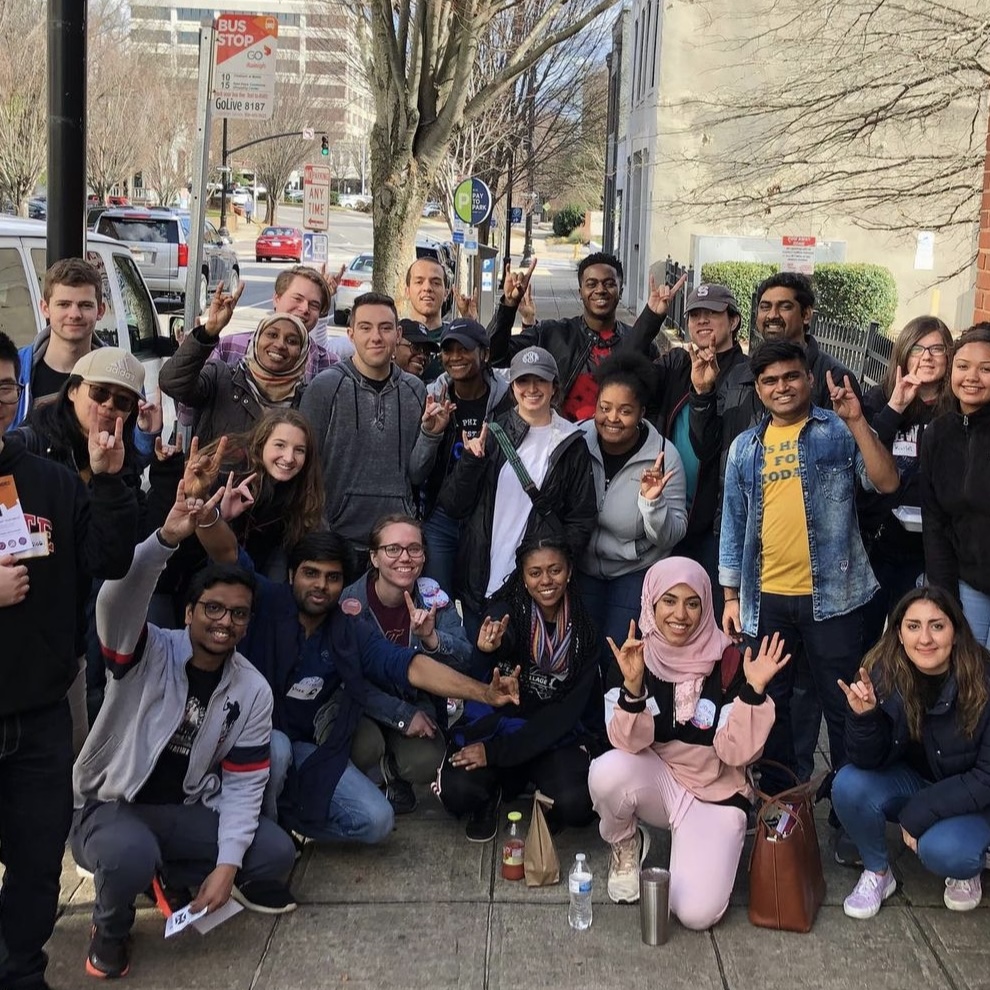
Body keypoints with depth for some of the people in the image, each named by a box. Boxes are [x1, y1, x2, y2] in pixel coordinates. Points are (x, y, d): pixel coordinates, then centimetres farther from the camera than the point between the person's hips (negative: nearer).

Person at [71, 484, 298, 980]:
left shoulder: (253, 690, -3)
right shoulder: (146, 653, -13)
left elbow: (243, 783, -3)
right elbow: (118, 600, -37)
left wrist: (227, 864, -16)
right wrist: (167, 539, -53)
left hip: (186, 810, 5)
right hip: (109, 804, -4)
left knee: (275, 854, -13)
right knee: (131, 856, -38)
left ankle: (173, 873, 12)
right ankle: (110, 927, -2)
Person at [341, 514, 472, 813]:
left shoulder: (434, 599, -9)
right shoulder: (351, 601, -16)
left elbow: (466, 663, -18)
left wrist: (431, 638, -37)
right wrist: (402, 715, -23)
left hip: (418, 706, 2)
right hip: (363, 708, -2)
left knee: (425, 763, -26)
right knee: (366, 746, -33)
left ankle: (394, 772, 11)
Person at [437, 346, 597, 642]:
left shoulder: (571, 445, 3)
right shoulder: (492, 434, 6)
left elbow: (582, 517, 4)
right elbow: (454, 506, 3)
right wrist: (470, 461, -13)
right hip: (482, 581, 2)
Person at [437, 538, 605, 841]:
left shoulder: (582, 630, -6)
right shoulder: (508, 610, -10)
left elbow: (567, 711, -10)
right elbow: (506, 642, -35)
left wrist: (497, 751, -19)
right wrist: (492, 647, -62)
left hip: (559, 737, 1)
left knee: (576, 804, -28)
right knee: (457, 792, -27)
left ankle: (545, 803, 8)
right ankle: (490, 795, 8)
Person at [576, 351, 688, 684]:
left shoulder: (663, 456, -18)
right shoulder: (577, 440, -15)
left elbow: (673, 535, -16)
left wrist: (652, 501, -34)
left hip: (636, 572, -2)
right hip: (581, 567, 2)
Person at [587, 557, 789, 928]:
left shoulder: (727, 661, -15)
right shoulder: (637, 656, -10)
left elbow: (736, 753, -17)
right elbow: (629, 743, -17)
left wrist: (753, 690, -30)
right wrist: (633, 684, -33)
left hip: (715, 794, -2)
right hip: (657, 782, 2)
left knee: (696, 912, -21)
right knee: (608, 771, -32)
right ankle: (627, 845, 2)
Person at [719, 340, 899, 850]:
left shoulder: (839, 432, 0)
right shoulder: (745, 447, 9)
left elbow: (887, 482, -14)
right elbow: (734, 523, 11)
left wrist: (856, 422, -22)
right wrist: (731, 595, 8)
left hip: (831, 594, -3)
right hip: (765, 598, 4)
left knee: (843, 707, 3)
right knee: (769, 704, 13)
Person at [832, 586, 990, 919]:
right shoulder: (883, 673, -18)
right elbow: (868, 762, -15)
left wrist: (919, 815, -21)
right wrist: (862, 716, -34)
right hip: (910, 780, 3)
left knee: (941, 850, -31)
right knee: (849, 785, -24)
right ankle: (877, 872, 3)